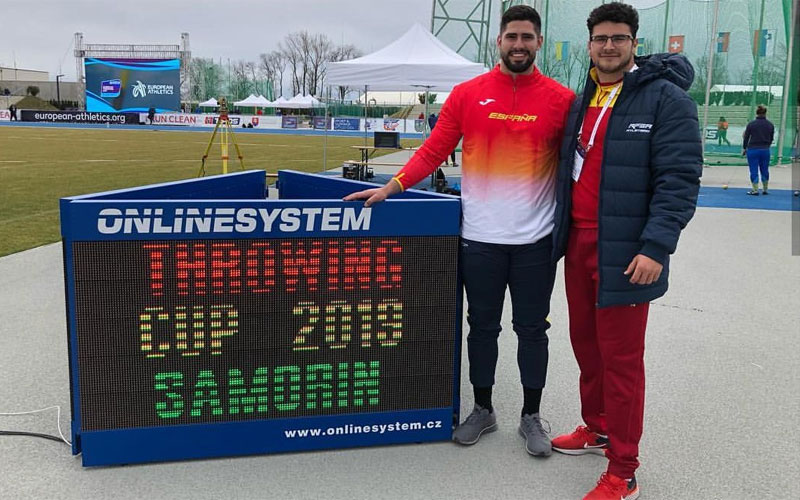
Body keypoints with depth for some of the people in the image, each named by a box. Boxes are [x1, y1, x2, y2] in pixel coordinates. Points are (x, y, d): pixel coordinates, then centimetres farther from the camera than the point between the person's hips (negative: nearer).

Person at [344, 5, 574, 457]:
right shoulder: (468, 94, 1)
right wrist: (392, 187, -9)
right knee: (483, 326, 13)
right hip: (480, 237, 1)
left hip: (536, 240, 0)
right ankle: (483, 410, 31)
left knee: (532, 329, 11)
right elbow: (434, 151, 1)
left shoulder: (561, 99, 0)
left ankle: (532, 416, 28)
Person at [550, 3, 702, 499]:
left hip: (625, 252, -7)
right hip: (578, 244, 7)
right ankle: (597, 429, 38)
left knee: (621, 358, -2)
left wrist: (656, 246, -22)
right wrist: (563, 231, 17)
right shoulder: (582, 101, 14)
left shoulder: (666, 98, -8)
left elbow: (680, 180, -15)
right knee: (586, 343, 18)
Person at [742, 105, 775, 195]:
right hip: (765, 150, 3)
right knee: (765, 170, 14)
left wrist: (744, 149, 10)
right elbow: (771, 138, 9)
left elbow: (746, 138, -2)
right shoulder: (770, 125, 1)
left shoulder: (751, 124, -7)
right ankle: (765, 189, 21)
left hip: (753, 150, -3)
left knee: (754, 171, 2)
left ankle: (755, 190, 2)